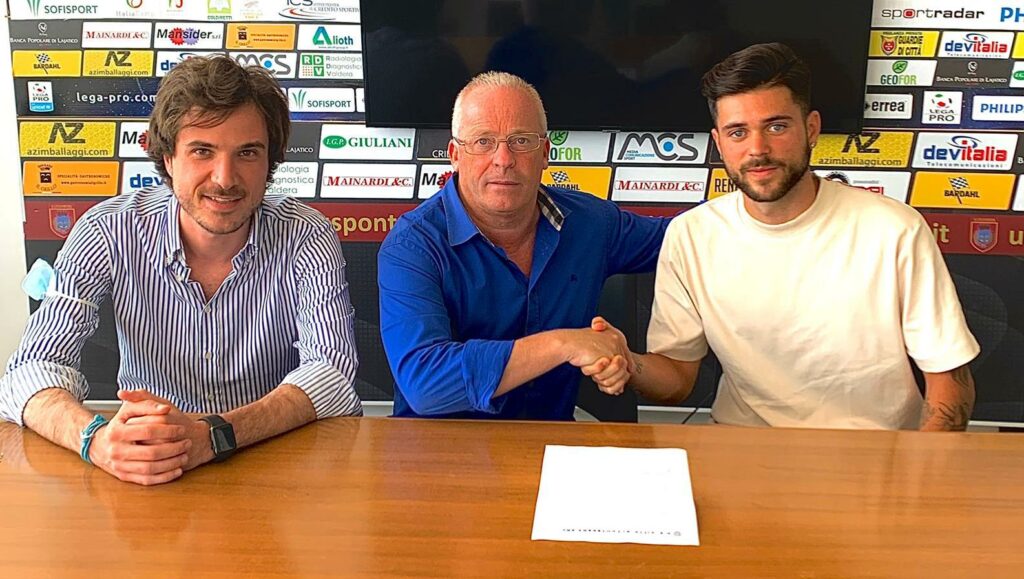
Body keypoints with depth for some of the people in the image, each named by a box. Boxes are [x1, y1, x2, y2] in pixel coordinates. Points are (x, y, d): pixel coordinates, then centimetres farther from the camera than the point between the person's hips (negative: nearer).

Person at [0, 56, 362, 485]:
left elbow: (332, 372, -19)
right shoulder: (108, 232, -10)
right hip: (145, 478, -1)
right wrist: (97, 439, -36)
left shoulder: (307, 239, -12)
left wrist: (211, 436, -36)